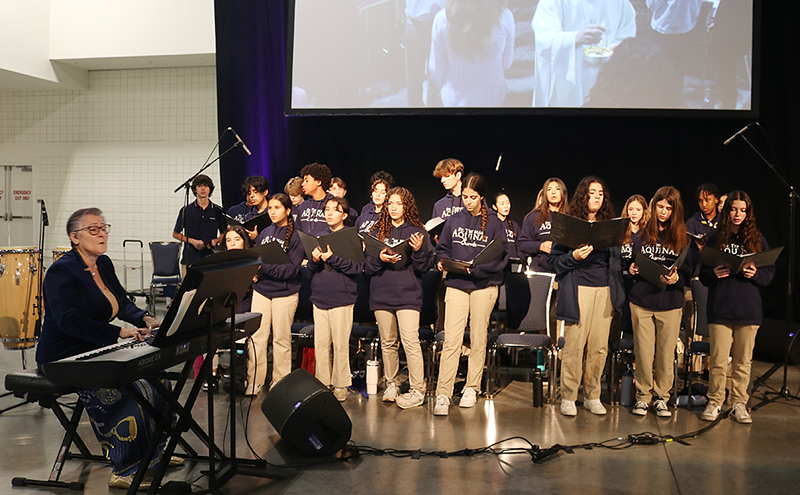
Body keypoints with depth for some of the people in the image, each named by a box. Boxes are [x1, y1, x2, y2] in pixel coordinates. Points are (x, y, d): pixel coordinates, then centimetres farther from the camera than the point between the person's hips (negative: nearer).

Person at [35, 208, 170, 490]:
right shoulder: (61, 273, -16)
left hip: (95, 352, 9)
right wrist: (118, 333, -35)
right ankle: (125, 472, -16)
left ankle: (154, 452, 11)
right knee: (129, 390, -27)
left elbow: (122, 302, 17)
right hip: (64, 360, -8)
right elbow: (70, 321, -27)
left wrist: (144, 319, -4)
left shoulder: (104, 265, 11)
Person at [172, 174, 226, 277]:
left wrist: (215, 241, -4)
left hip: (211, 260, 1)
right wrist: (192, 241, -5)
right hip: (190, 259, 0)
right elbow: (175, 234, 11)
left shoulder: (218, 211, 10)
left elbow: (224, 234, 18)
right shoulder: (186, 210, 7)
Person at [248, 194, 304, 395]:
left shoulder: (295, 236, -7)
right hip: (261, 290, 4)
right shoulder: (265, 233, 9)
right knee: (257, 336, 3)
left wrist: (264, 267, -20)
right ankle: (254, 380, 12)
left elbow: (292, 269, -14)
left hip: (285, 292, -4)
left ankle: (280, 380, 18)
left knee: (281, 338, 5)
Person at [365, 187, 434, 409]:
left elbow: (426, 266, 2)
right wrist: (379, 259, -11)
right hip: (381, 294, 3)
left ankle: (417, 391, -3)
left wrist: (419, 251, -16)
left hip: (408, 295, -3)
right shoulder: (377, 232, 11)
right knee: (387, 342, 11)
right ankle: (391, 385, 24)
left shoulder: (417, 232, 4)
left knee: (410, 341, -11)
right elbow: (366, 266, 9)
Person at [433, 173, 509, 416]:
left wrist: (478, 267, -16)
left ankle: (472, 388, 22)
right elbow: (442, 248, 15)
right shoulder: (453, 221, 9)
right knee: (451, 340, -7)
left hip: (484, 285, -1)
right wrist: (443, 262, -6)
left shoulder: (493, 223, 1)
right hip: (456, 285, 1)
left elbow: (501, 257, -3)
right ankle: (443, 395, -7)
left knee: (478, 339, 8)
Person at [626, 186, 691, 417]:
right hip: (642, 301, 0)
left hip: (671, 304, 0)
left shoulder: (681, 238, 7)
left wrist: (676, 278, -16)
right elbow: (630, 264, 16)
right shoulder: (640, 235, 9)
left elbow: (689, 271, 4)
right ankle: (643, 395, 15)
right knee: (643, 352, 1)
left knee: (666, 354, 3)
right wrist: (631, 269, -6)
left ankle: (661, 396, 17)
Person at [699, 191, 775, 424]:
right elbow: (703, 274, 8)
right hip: (720, 308, -1)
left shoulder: (758, 240, 9)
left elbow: (770, 272, 9)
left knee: (743, 361, 5)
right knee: (718, 360, -1)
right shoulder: (716, 239, 7)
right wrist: (714, 274, -13)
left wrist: (755, 274, -11)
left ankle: (738, 404, 17)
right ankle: (714, 402, 11)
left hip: (749, 310, 1)